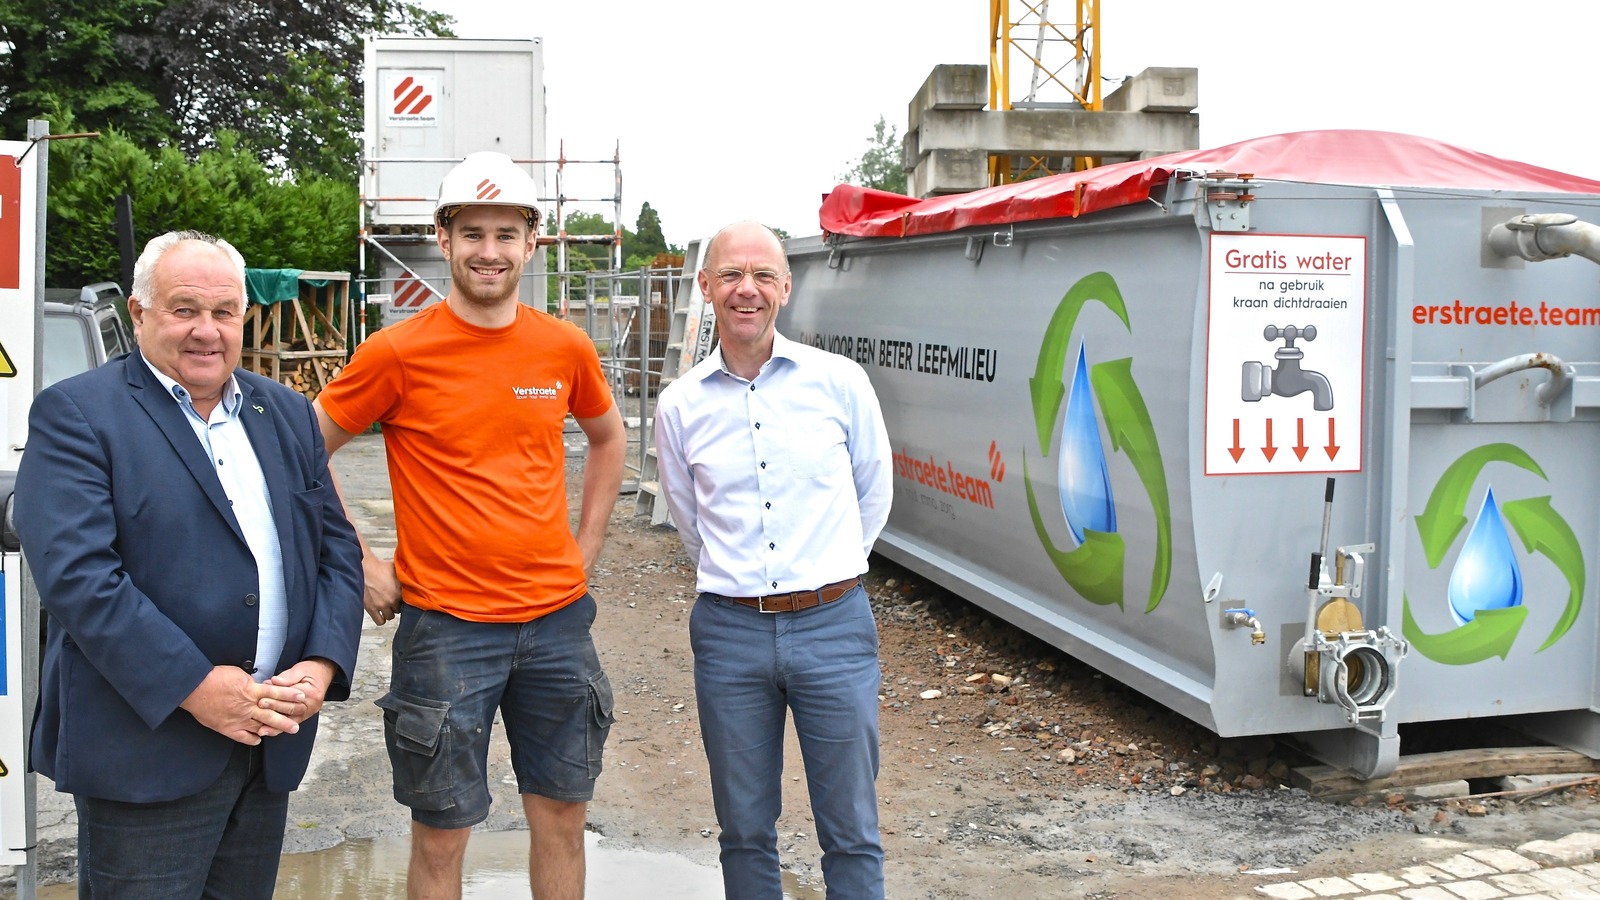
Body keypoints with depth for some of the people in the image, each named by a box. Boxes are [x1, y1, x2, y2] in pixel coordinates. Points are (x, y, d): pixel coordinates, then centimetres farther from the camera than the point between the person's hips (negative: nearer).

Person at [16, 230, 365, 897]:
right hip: (145, 747, -5)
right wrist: (194, 687, -20)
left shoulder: (289, 415, 12)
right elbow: (76, 572, -17)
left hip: (271, 739, 6)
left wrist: (323, 665, -7)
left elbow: (337, 549, 9)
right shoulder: (75, 414, -6)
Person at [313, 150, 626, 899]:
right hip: (444, 622, -3)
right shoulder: (398, 353, -8)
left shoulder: (565, 347, 2)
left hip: (556, 616, 4)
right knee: (442, 835, 7)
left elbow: (607, 437, 20)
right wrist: (359, 566, -3)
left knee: (562, 815, 14)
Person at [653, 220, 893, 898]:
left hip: (833, 626, -1)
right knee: (745, 832, 13)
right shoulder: (680, 405, 2)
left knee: (851, 834, 7)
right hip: (729, 632, 1)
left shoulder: (839, 382, -2)